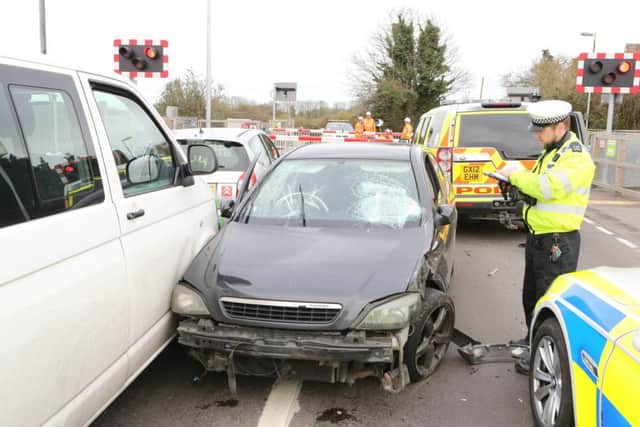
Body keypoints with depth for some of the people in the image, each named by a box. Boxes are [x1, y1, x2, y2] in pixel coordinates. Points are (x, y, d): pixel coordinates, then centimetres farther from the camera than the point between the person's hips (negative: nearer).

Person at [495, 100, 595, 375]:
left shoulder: (577, 158, -17)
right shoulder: (550, 152, 15)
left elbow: (547, 186, -30)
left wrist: (515, 174, -16)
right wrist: (518, 184, 0)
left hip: (558, 242, -10)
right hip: (537, 237, 10)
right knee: (531, 296, 21)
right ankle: (534, 341, 39)